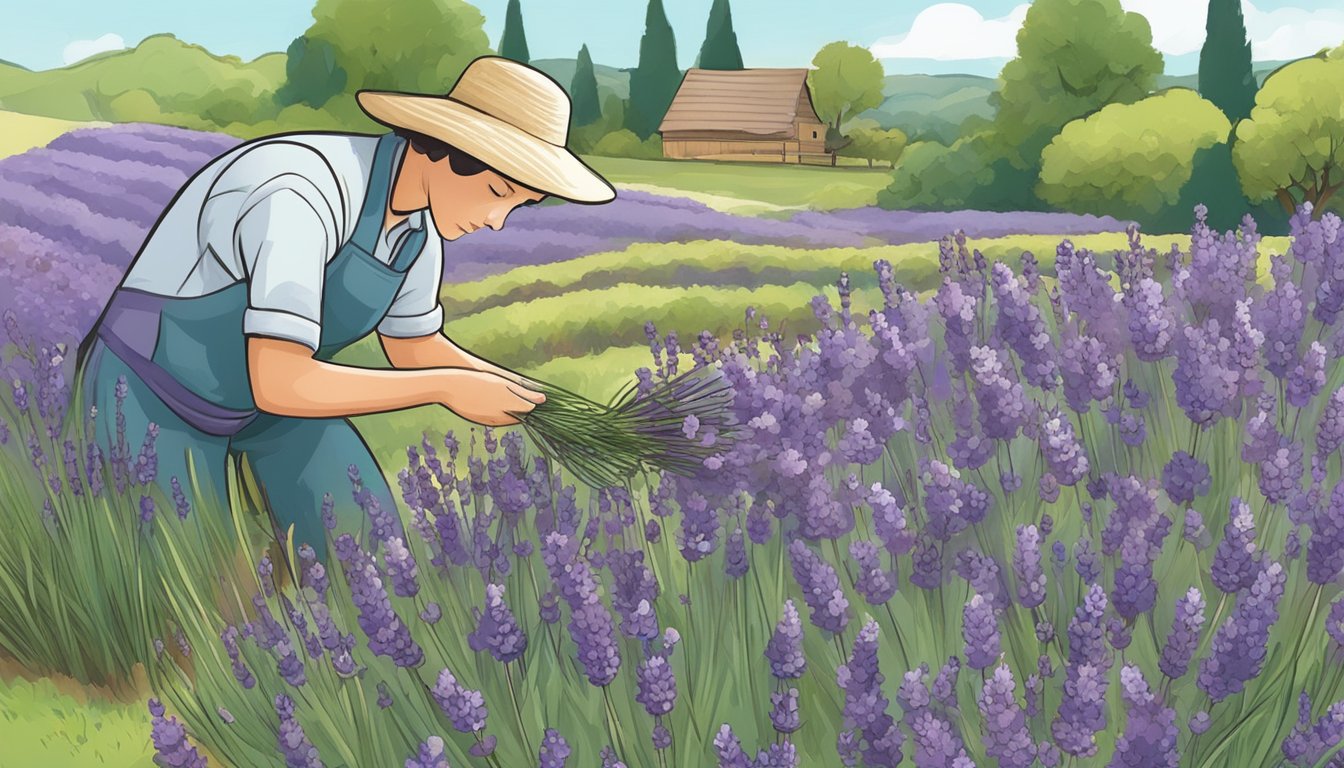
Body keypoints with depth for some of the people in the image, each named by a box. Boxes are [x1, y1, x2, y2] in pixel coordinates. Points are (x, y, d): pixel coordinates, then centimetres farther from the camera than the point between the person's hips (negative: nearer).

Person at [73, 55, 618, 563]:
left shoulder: (420, 209, -10)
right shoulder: (302, 197, -37)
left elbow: (413, 349, 4)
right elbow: (278, 385, -41)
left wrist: (553, 406, -8)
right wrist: (448, 389, -35)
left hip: (268, 379, 7)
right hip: (152, 389, -6)